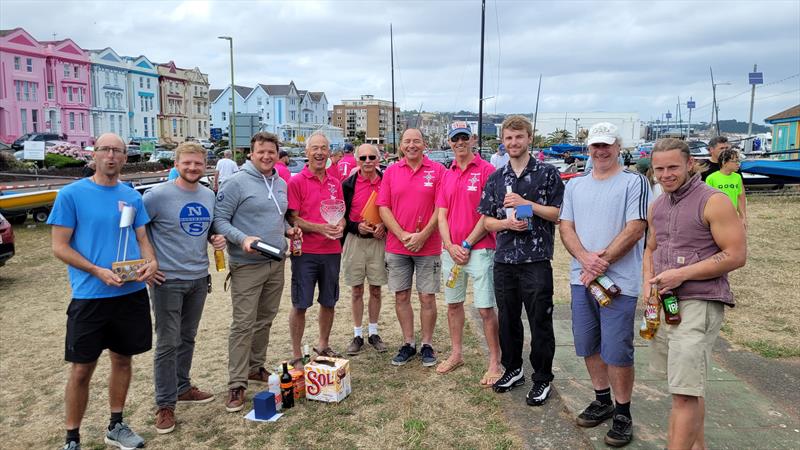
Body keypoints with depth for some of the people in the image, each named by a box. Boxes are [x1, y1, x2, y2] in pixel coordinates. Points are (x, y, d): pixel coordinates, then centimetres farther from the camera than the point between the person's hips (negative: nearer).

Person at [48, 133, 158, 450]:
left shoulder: (132, 196, 7)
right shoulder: (71, 194, -5)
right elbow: (59, 247, -6)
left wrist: (151, 262, -10)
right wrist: (99, 272, -18)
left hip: (132, 294, 4)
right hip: (90, 296, -4)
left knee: (122, 359, 14)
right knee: (82, 369, 3)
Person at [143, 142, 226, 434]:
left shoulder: (208, 196, 6)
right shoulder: (158, 195, -13)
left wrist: (215, 238, -1)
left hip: (199, 278, 6)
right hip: (167, 280, -5)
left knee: (187, 338, 18)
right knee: (168, 343, 2)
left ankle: (182, 388, 35)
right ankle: (165, 404, 14)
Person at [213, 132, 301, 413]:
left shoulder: (281, 184, 13)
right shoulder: (236, 183, -10)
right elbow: (219, 220, -12)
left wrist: (288, 229, 6)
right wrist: (242, 238, -26)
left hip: (276, 263, 7)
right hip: (247, 266, -7)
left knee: (265, 320, 16)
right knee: (243, 324, -5)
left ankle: (256, 367, 32)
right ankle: (237, 384, 4)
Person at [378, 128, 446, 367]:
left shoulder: (437, 170, -1)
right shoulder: (391, 172, 6)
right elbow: (383, 207, 1)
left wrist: (422, 236, -13)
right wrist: (402, 235, -10)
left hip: (428, 246, -2)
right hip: (397, 247, 3)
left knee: (427, 297, 4)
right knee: (401, 296, 9)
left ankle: (427, 344, 20)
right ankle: (408, 343, 24)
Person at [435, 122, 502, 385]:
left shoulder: (486, 170, -6)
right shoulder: (446, 175, 11)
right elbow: (442, 215, 8)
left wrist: (467, 245, -11)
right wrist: (450, 247, -5)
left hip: (479, 250, -6)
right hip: (451, 251, 6)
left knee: (486, 308, -2)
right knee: (453, 303, 15)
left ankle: (495, 363, 9)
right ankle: (456, 354, 30)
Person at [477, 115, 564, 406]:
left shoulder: (547, 173, 0)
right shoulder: (495, 178, 11)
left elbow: (560, 214, -4)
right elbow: (487, 221, 11)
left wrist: (526, 204, -15)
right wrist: (507, 223, -10)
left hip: (536, 260, -4)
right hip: (504, 260, 4)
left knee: (540, 322, 3)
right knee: (507, 319, 13)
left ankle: (543, 379, 19)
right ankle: (512, 370, 31)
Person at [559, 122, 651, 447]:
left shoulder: (634, 182, -4)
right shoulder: (575, 185, 12)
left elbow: (635, 229, -12)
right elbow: (565, 226, 5)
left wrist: (603, 261, -16)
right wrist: (585, 257, -12)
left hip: (619, 281, -5)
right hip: (581, 278, 6)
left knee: (617, 352, -2)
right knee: (588, 347, 14)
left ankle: (623, 414, 16)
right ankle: (603, 402, 32)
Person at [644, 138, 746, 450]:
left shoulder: (714, 202, -10)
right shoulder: (657, 207, 11)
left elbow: (736, 255, -13)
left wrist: (681, 274, -18)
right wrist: (648, 283, 2)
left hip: (698, 304, -7)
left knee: (685, 392, -9)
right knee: (689, 385, 19)